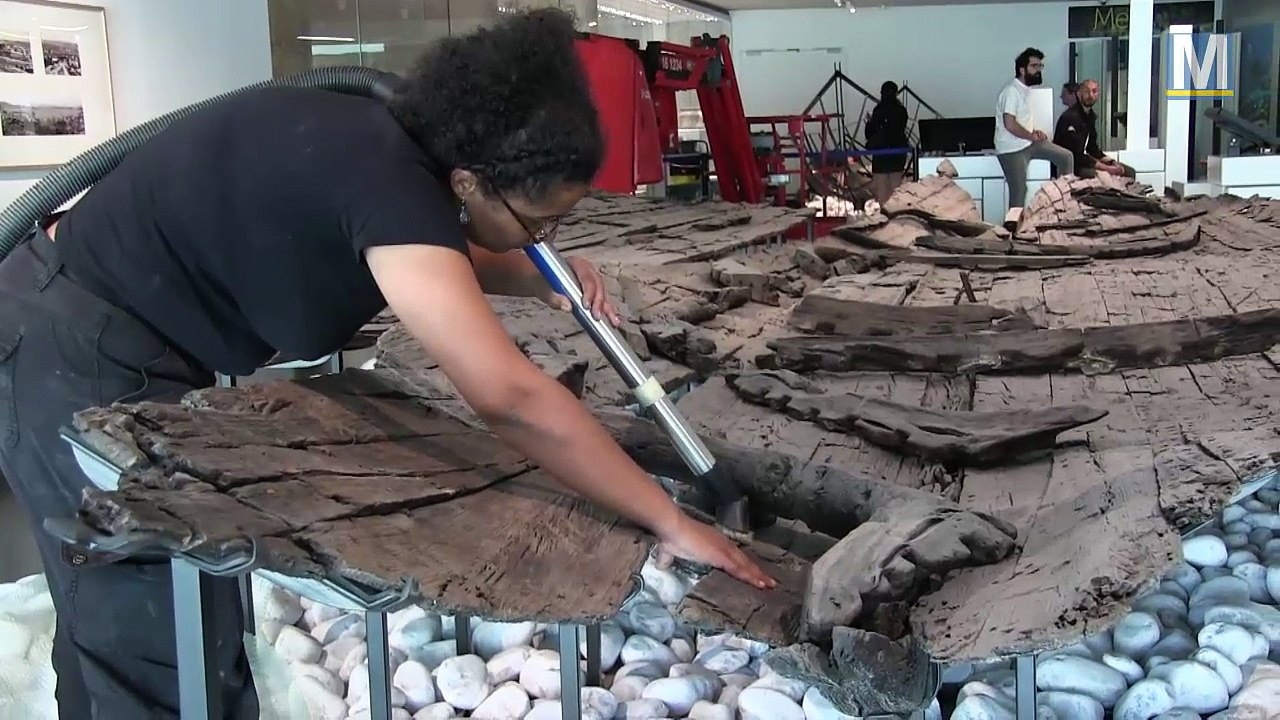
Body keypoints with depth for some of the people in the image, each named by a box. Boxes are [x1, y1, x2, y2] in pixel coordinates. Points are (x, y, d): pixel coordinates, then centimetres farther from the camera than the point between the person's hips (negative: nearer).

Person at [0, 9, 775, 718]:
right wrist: (669, 521, -29)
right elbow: (509, 395, -37)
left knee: (121, 616, 19)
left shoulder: (388, 148, -3)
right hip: (78, 346, -9)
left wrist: (540, 278, -2)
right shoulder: (387, 181, -30)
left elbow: (439, 262, 19)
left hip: (108, 328, 9)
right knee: (167, 644, -6)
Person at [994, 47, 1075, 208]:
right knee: (1018, 195, -5)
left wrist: (1033, 133, 3)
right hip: (1012, 149, -9)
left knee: (1065, 157, 8)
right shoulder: (1011, 91, -19)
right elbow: (1010, 125, -27)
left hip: (1027, 143, 9)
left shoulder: (1026, 89, 12)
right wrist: (1032, 136, -14)